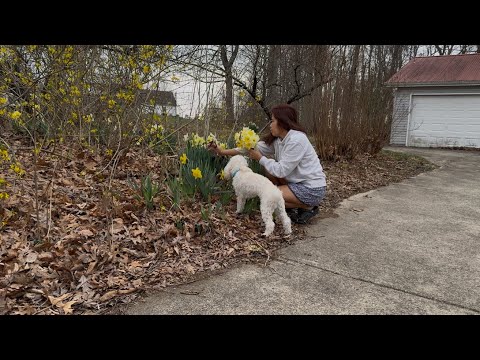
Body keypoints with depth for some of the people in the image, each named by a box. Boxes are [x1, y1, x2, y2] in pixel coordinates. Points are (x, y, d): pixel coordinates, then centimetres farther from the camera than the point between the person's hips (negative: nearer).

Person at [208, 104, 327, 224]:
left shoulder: (296, 140, -23)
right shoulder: (277, 139, 2)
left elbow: (282, 170, -23)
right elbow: (257, 147, 3)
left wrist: (260, 158, -11)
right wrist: (223, 152, 1)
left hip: (312, 189, -8)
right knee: (269, 170, 5)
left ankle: (308, 207, 0)